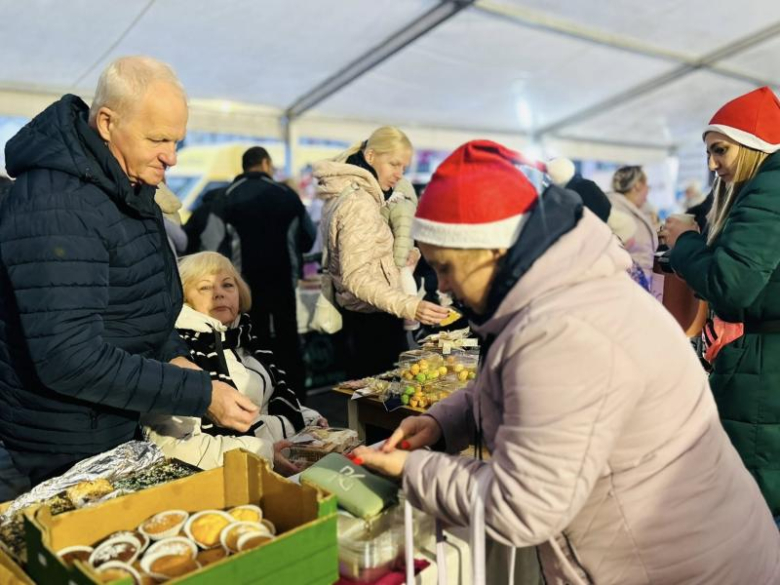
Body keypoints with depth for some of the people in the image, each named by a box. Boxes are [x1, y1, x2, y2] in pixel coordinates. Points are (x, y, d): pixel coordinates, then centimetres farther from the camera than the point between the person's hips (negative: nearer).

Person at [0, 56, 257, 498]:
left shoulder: (127, 185, 4)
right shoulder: (56, 208, -27)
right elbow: (68, 358, -31)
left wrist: (173, 356, 0)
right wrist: (201, 395, -28)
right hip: (69, 450, -9)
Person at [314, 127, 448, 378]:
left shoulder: (343, 194, 11)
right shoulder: (359, 202, -19)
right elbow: (356, 277, -27)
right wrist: (409, 305, -38)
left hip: (358, 316, 11)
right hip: (373, 320, -11)